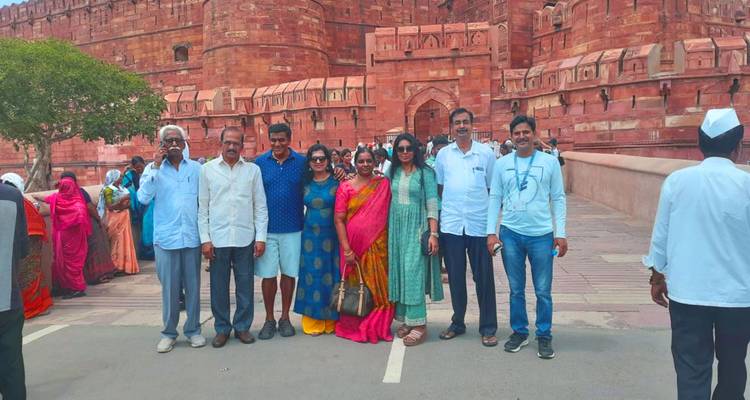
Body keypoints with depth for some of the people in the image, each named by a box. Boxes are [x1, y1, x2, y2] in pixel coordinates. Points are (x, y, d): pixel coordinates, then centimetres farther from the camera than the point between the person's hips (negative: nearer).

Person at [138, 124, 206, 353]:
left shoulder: (196, 168, 6)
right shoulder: (153, 169, 4)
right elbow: (143, 198, -10)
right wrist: (155, 167, -14)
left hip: (192, 237, 1)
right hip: (166, 237, -1)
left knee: (193, 286, 8)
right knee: (169, 287, 5)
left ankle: (193, 330, 20)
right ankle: (169, 333, 18)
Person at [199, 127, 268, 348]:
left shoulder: (253, 170, 5)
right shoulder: (207, 169, 4)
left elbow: (260, 206, 5)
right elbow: (203, 207, 4)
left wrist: (261, 237, -2)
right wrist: (205, 239, -3)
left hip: (245, 238, 0)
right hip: (217, 238, 0)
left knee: (245, 286, 7)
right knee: (219, 287, 7)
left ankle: (242, 326, 22)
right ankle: (222, 328, 22)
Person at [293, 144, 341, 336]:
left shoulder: (336, 182, -2)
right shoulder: (306, 183, 7)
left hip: (331, 236, -3)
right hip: (310, 236, 3)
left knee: (331, 275, 3)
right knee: (311, 276, 5)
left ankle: (331, 320, 15)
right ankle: (313, 322, 15)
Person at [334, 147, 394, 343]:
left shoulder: (384, 184, 5)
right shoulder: (345, 187, 0)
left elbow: (389, 213, 8)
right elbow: (338, 219, -4)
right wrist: (346, 249, -10)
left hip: (378, 246, 1)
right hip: (354, 246, -1)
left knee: (379, 288, 5)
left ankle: (377, 327, 22)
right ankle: (354, 328, 24)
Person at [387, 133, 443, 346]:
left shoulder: (425, 173, -4)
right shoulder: (392, 172, 8)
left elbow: (432, 204, -7)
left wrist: (434, 234, -12)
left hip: (416, 228, -4)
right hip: (396, 228, 5)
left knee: (413, 272, -8)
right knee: (398, 272, 7)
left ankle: (418, 324, -2)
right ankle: (405, 319, 18)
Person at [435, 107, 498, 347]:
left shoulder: (486, 153, 1)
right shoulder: (443, 154, 6)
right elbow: (439, 188, 12)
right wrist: (440, 212, 5)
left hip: (479, 224, -2)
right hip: (451, 225, 2)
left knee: (484, 277, 4)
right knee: (455, 277, 11)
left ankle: (488, 328, 16)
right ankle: (457, 323, 26)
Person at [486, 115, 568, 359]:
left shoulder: (550, 162, 0)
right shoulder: (502, 164, 4)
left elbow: (558, 199, 1)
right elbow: (495, 198, 6)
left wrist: (560, 234, -3)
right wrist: (491, 232, 0)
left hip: (542, 235, -1)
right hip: (510, 234, 2)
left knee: (543, 291, 6)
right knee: (516, 290, 12)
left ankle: (544, 336, 21)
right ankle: (519, 332, 27)